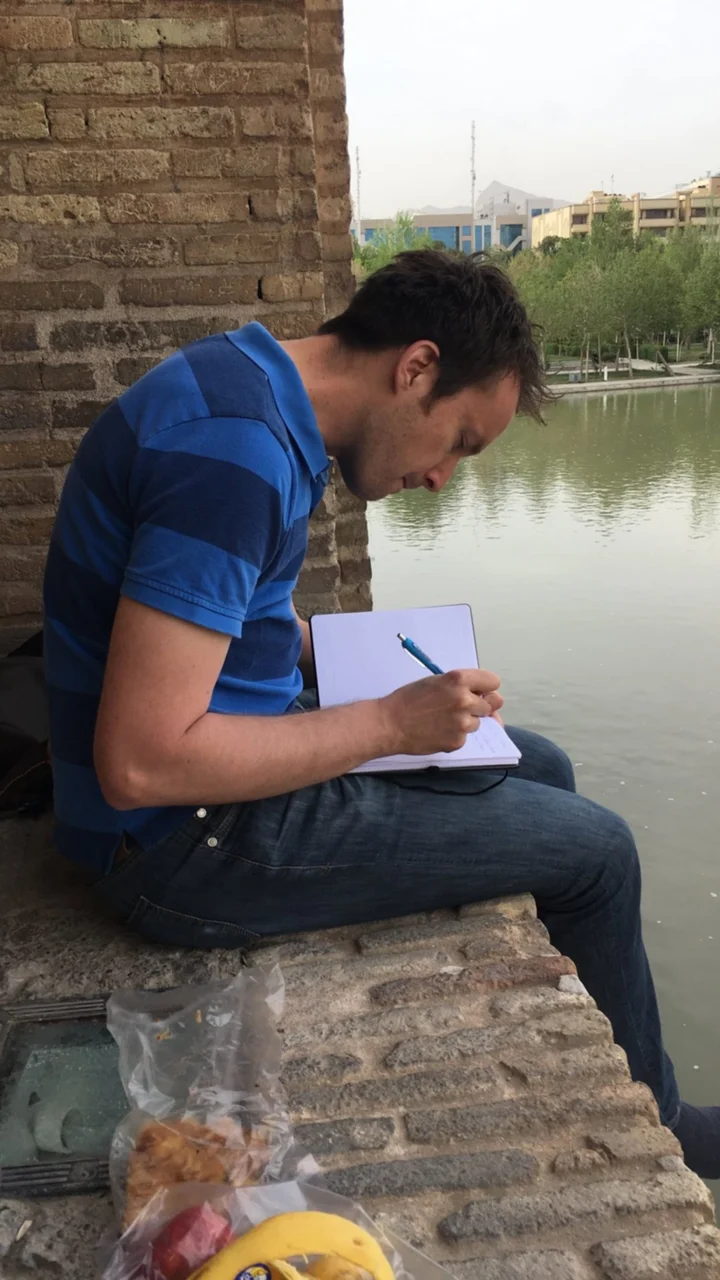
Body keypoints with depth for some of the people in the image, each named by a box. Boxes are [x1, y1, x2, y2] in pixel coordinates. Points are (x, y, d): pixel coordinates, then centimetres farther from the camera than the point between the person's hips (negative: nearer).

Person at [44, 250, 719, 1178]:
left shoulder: (242, 385, 5)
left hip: (215, 760, 10)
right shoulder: (236, 450, -26)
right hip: (180, 838, -10)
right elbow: (140, 764, -29)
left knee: (542, 770, 15)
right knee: (596, 850, -4)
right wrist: (392, 723, -20)